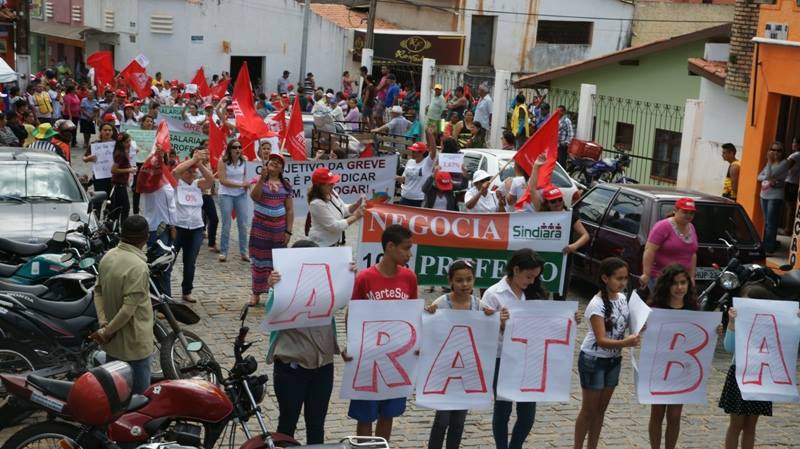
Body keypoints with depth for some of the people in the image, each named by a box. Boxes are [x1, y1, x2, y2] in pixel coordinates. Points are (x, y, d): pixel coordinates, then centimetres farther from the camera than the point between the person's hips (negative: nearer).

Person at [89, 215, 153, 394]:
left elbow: (98, 291, 4)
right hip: (134, 343, -8)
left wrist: (103, 323, -4)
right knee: (139, 395, 5)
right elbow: (129, 308, -27)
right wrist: (107, 332, -16)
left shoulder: (108, 256, 0)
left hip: (112, 343, 8)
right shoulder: (138, 267, -25)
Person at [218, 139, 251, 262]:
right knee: (226, 226, 2)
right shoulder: (223, 162, -12)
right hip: (226, 195, -4)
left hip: (241, 195, 4)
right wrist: (240, 184, -21)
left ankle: (243, 252, 12)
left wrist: (246, 182, -3)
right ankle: (223, 252, 13)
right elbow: (223, 180, -17)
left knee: (243, 224, 3)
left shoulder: (243, 161, 1)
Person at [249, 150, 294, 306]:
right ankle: (256, 293, 13)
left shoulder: (286, 185, 4)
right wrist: (262, 178, -29)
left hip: (279, 228, 1)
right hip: (260, 227, -1)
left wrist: (288, 231, -2)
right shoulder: (259, 180, -1)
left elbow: (290, 210, 3)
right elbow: (254, 196, -22)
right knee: (259, 260, 4)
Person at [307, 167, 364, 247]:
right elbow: (334, 226, -24)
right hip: (322, 245, -8)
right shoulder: (317, 204, -25)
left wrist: (357, 204, -7)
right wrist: (355, 217, -21)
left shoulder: (332, 193, -2)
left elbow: (344, 209, 12)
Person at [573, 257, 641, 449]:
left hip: (614, 360, 7)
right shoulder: (597, 305, -22)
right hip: (593, 360, -7)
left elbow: (625, 325, 12)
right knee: (589, 409, 2)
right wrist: (626, 342, -43)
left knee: (601, 408, 13)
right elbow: (601, 340, -28)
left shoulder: (622, 299, 0)